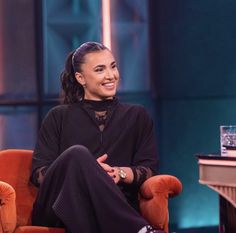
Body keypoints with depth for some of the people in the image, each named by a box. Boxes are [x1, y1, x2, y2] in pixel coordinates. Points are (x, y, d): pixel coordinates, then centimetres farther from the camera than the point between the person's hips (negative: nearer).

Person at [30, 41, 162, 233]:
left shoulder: (137, 116, 23)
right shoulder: (59, 117, 19)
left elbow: (149, 169, 12)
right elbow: (38, 173, 8)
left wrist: (120, 173, -12)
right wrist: (83, 171, -12)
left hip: (115, 207, 0)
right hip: (58, 208, 1)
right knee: (77, 153, -34)